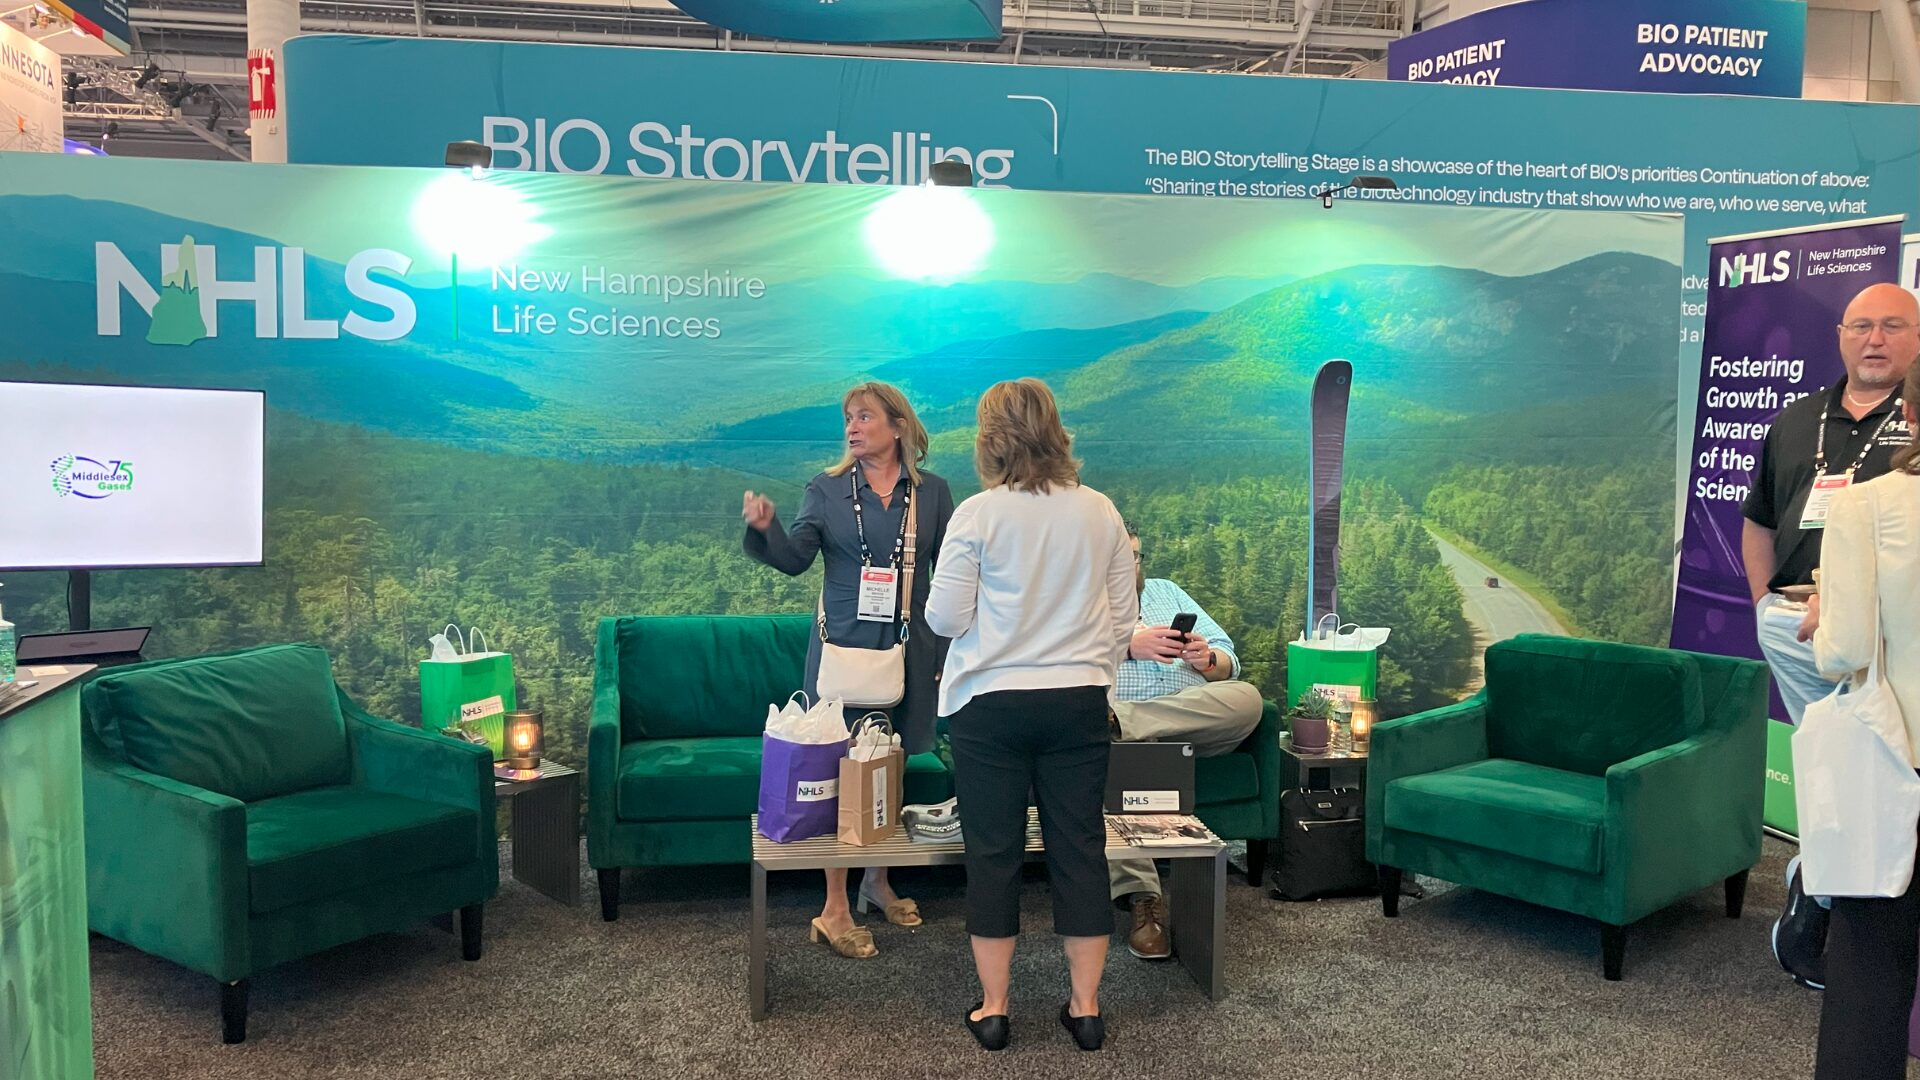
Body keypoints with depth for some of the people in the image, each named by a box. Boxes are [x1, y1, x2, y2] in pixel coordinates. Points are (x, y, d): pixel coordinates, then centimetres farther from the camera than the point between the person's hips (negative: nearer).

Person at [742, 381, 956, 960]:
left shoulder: (933, 492, 6)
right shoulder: (826, 489, 3)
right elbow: (795, 558, -4)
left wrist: (951, 649, 3)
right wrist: (765, 528, -24)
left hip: (908, 649, 2)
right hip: (844, 646, -2)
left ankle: (877, 881, 30)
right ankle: (835, 909, 3)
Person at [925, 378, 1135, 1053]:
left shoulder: (977, 514, -10)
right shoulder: (1100, 512, 1)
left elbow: (945, 619, -8)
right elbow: (1125, 618, 7)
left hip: (992, 705, -3)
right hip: (1080, 704, 3)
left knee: (993, 852, 7)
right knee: (1080, 848, 10)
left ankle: (993, 1009, 17)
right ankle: (1085, 1009, 19)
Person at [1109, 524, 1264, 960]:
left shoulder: (1167, 591, 29)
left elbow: (1229, 663, 22)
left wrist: (1207, 660, -2)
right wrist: (1128, 648, -13)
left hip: (1198, 724, 3)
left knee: (1246, 698, -29)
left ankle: (1118, 721, -36)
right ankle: (1144, 896, -39)